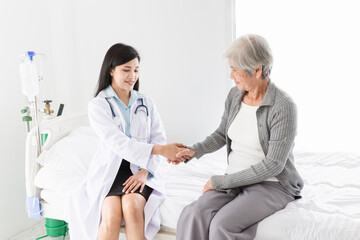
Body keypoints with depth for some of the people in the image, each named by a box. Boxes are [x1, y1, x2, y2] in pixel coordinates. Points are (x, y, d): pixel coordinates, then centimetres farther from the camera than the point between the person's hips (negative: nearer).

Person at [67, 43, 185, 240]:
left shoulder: (146, 103, 10)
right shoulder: (98, 105, -2)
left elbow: (158, 138, 4)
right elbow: (117, 143, -15)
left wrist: (144, 172, -13)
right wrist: (160, 150, -24)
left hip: (140, 170, 2)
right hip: (109, 170, -1)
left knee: (132, 205, -28)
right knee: (112, 215, -28)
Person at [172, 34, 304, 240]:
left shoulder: (284, 106, -18)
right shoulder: (235, 95, 3)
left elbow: (273, 165, -19)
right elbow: (222, 134, 18)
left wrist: (221, 181, -16)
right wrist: (194, 151, -2)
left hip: (271, 185, -5)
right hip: (235, 181, 6)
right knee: (192, 216, -22)